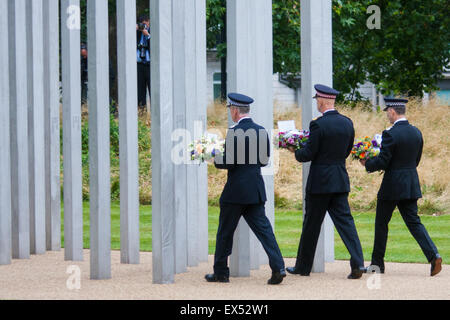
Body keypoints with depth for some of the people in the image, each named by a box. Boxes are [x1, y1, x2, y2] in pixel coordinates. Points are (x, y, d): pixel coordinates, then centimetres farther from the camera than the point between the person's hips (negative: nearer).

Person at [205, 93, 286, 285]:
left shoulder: (234, 132, -15)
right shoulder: (261, 131, 8)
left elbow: (229, 162, -18)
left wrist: (216, 160, 2)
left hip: (236, 191, -6)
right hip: (256, 190, 6)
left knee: (225, 232, 7)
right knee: (263, 228, 3)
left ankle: (221, 272, 16)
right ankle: (278, 267, -11)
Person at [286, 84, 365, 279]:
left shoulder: (318, 125, -16)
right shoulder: (347, 123, 5)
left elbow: (308, 154, -13)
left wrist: (296, 153, 8)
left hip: (319, 182, -5)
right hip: (340, 181, 5)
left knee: (311, 225, 6)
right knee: (345, 221, 2)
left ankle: (303, 266, 18)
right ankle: (357, 264, -12)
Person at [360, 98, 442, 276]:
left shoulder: (390, 134, -16)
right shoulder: (416, 133, 6)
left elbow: (382, 162, -16)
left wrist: (367, 164, 3)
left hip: (392, 186, -6)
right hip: (411, 186, 6)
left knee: (381, 223, 10)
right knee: (413, 222, 6)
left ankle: (377, 263, 18)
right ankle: (433, 255, -13)